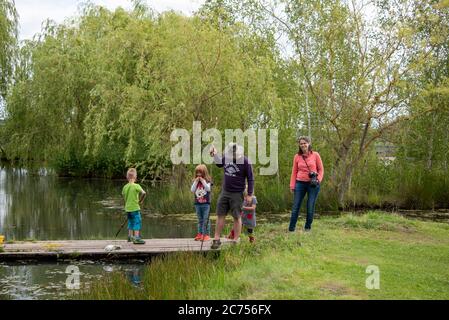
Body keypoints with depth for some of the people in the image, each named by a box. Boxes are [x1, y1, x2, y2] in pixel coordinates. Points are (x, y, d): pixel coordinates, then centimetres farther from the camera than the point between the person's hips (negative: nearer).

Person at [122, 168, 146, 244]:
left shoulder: (125, 187, 4)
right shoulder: (136, 186, -14)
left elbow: (123, 195, 19)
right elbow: (144, 193, -25)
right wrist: (141, 201, -10)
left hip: (127, 208, 6)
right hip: (135, 208, -6)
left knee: (130, 222, 19)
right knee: (137, 222, -2)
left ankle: (130, 236, 28)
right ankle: (136, 238, -6)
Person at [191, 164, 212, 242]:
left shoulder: (208, 181, -2)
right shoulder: (195, 181, 8)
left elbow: (208, 189, -17)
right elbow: (192, 190, -3)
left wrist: (203, 181, -16)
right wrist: (196, 182, -10)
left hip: (206, 203, -4)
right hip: (197, 203, 4)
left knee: (206, 220, -4)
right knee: (200, 220, 12)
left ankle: (206, 234, -2)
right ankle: (200, 234, 16)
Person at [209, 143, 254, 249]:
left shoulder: (245, 161, -13)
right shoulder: (226, 157, 1)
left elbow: (250, 179, -7)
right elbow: (219, 164, 25)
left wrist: (250, 194, -8)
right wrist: (215, 155, 8)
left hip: (237, 194, -5)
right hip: (224, 192, 5)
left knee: (236, 217, 3)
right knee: (220, 215, 6)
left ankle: (236, 241, 10)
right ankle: (216, 239, 12)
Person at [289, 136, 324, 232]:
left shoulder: (315, 155, 1)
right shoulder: (297, 157, 5)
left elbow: (321, 169, 5)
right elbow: (294, 172, 8)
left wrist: (318, 180, -10)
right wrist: (292, 185, 2)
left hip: (313, 184, -1)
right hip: (300, 183, 1)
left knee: (310, 206, 4)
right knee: (296, 206, 2)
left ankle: (308, 227, 17)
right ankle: (291, 228, 7)